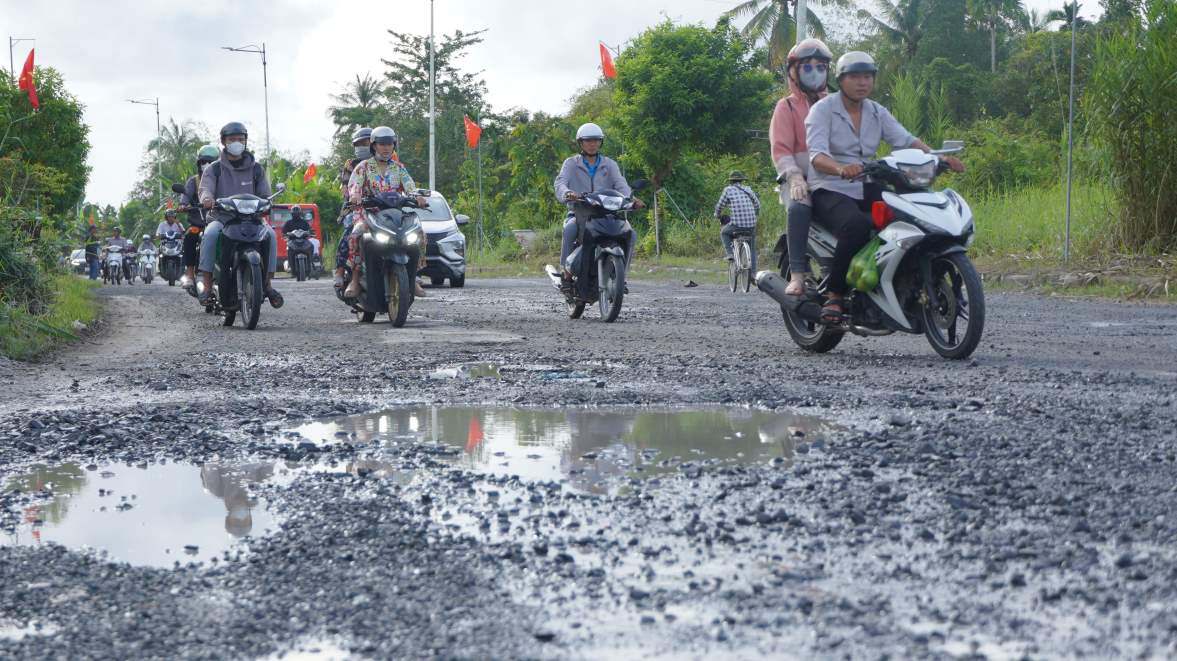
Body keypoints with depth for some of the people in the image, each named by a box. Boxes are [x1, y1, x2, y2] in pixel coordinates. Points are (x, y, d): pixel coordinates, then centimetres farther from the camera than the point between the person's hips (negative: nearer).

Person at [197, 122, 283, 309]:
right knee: (210, 234, -35)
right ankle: (207, 285, -32)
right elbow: (205, 189, -7)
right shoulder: (214, 169, 9)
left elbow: (265, 196, 10)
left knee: (270, 234, -29)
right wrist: (206, 198, -33)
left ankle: (268, 283, -21)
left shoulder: (255, 169, 14)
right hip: (221, 218, -1)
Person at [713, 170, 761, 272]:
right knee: (751, 250, 17)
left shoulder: (728, 190, 3)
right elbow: (757, 204, 22)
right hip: (751, 225, 3)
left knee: (724, 233, 27)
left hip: (736, 225, -3)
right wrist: (756, 214, 43)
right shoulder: (748, 190, 13)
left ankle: (730, 253, 10)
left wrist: (717, 214, 31)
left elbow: (720, 206, 9)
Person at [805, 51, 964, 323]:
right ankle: (834, 294, -24)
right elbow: (816, 155, -21)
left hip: (867, 189, 6)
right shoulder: (823, 109, -6)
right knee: (857, 226, -37)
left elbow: (905, 140, 2)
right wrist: (841, 170, -43)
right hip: (830, 191, -6)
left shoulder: (876, 112, 13)